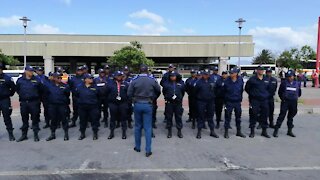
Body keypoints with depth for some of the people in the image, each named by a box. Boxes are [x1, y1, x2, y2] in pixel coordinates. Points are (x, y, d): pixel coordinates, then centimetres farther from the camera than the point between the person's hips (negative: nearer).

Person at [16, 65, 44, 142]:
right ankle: (24, 135, 23)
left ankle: (36, 134, 12)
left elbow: (41, 90, 7)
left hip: (34, 102, -2)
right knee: (24, 119, 11)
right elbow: (17, 89, 16)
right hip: (23, 102, 2)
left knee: (35, 119, 2)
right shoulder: (20, 80, 2)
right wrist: (22, 95, 12)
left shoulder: (36, 80, -2)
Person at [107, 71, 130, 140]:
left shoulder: (125, 84, 2)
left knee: (123, 118, 6)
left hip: (123, 103, 0)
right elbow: (107, 93, 6)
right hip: (113, 104, 0)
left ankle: (124, 132, 17)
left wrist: (127, 101, -2)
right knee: (113, 118, 8)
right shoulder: (111, 84, 2)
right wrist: (110, 100, 5)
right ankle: (112, 132, 20)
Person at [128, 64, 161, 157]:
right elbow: (158, 91, 6)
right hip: (148, 105, -1)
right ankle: (148, 150, 4)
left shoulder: (134, 80, -7)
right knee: (148, 128, 3)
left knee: (137, 126, 15)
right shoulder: (152, 80, -6)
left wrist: (134, 99, 11)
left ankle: (137, 147, 26)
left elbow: (129, 93, -6)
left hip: (137, 104, 1)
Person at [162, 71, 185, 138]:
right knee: (169, 117, 5)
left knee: (178, 117, 6)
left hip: (178, 103, 1)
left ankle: (179, 131, 17)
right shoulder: (166, 83, 3)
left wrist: (180, 98, 8)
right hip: (169, 102, 0)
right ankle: (169, 131, 17)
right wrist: (167, 97, 5)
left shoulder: (181, 83, 6)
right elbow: (164, 92, 11)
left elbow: (183, 91, 14)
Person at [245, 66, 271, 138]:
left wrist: (266, 95, 15)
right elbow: (247, 88, 6)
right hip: (255, 100, -4)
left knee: (264, 116, 7)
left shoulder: (266, 80, 10)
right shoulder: (252, 79, -4)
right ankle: (252, 131, 9)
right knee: (253, 116, -1)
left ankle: (264, 131, 20)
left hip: (264, 100, 4)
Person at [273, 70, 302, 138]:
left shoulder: (297, 84, 5)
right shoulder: (284, 83, -1)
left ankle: (290, 131, 23)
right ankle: (276, 130, -3)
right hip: (285, 102, -3)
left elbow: (299, 93, 17)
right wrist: (282, 98, 5)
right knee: (281, 116, -6)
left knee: (291, 117, 12)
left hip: (294, 103, 3)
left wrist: (295, 98, 10)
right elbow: (279, 92, 9)